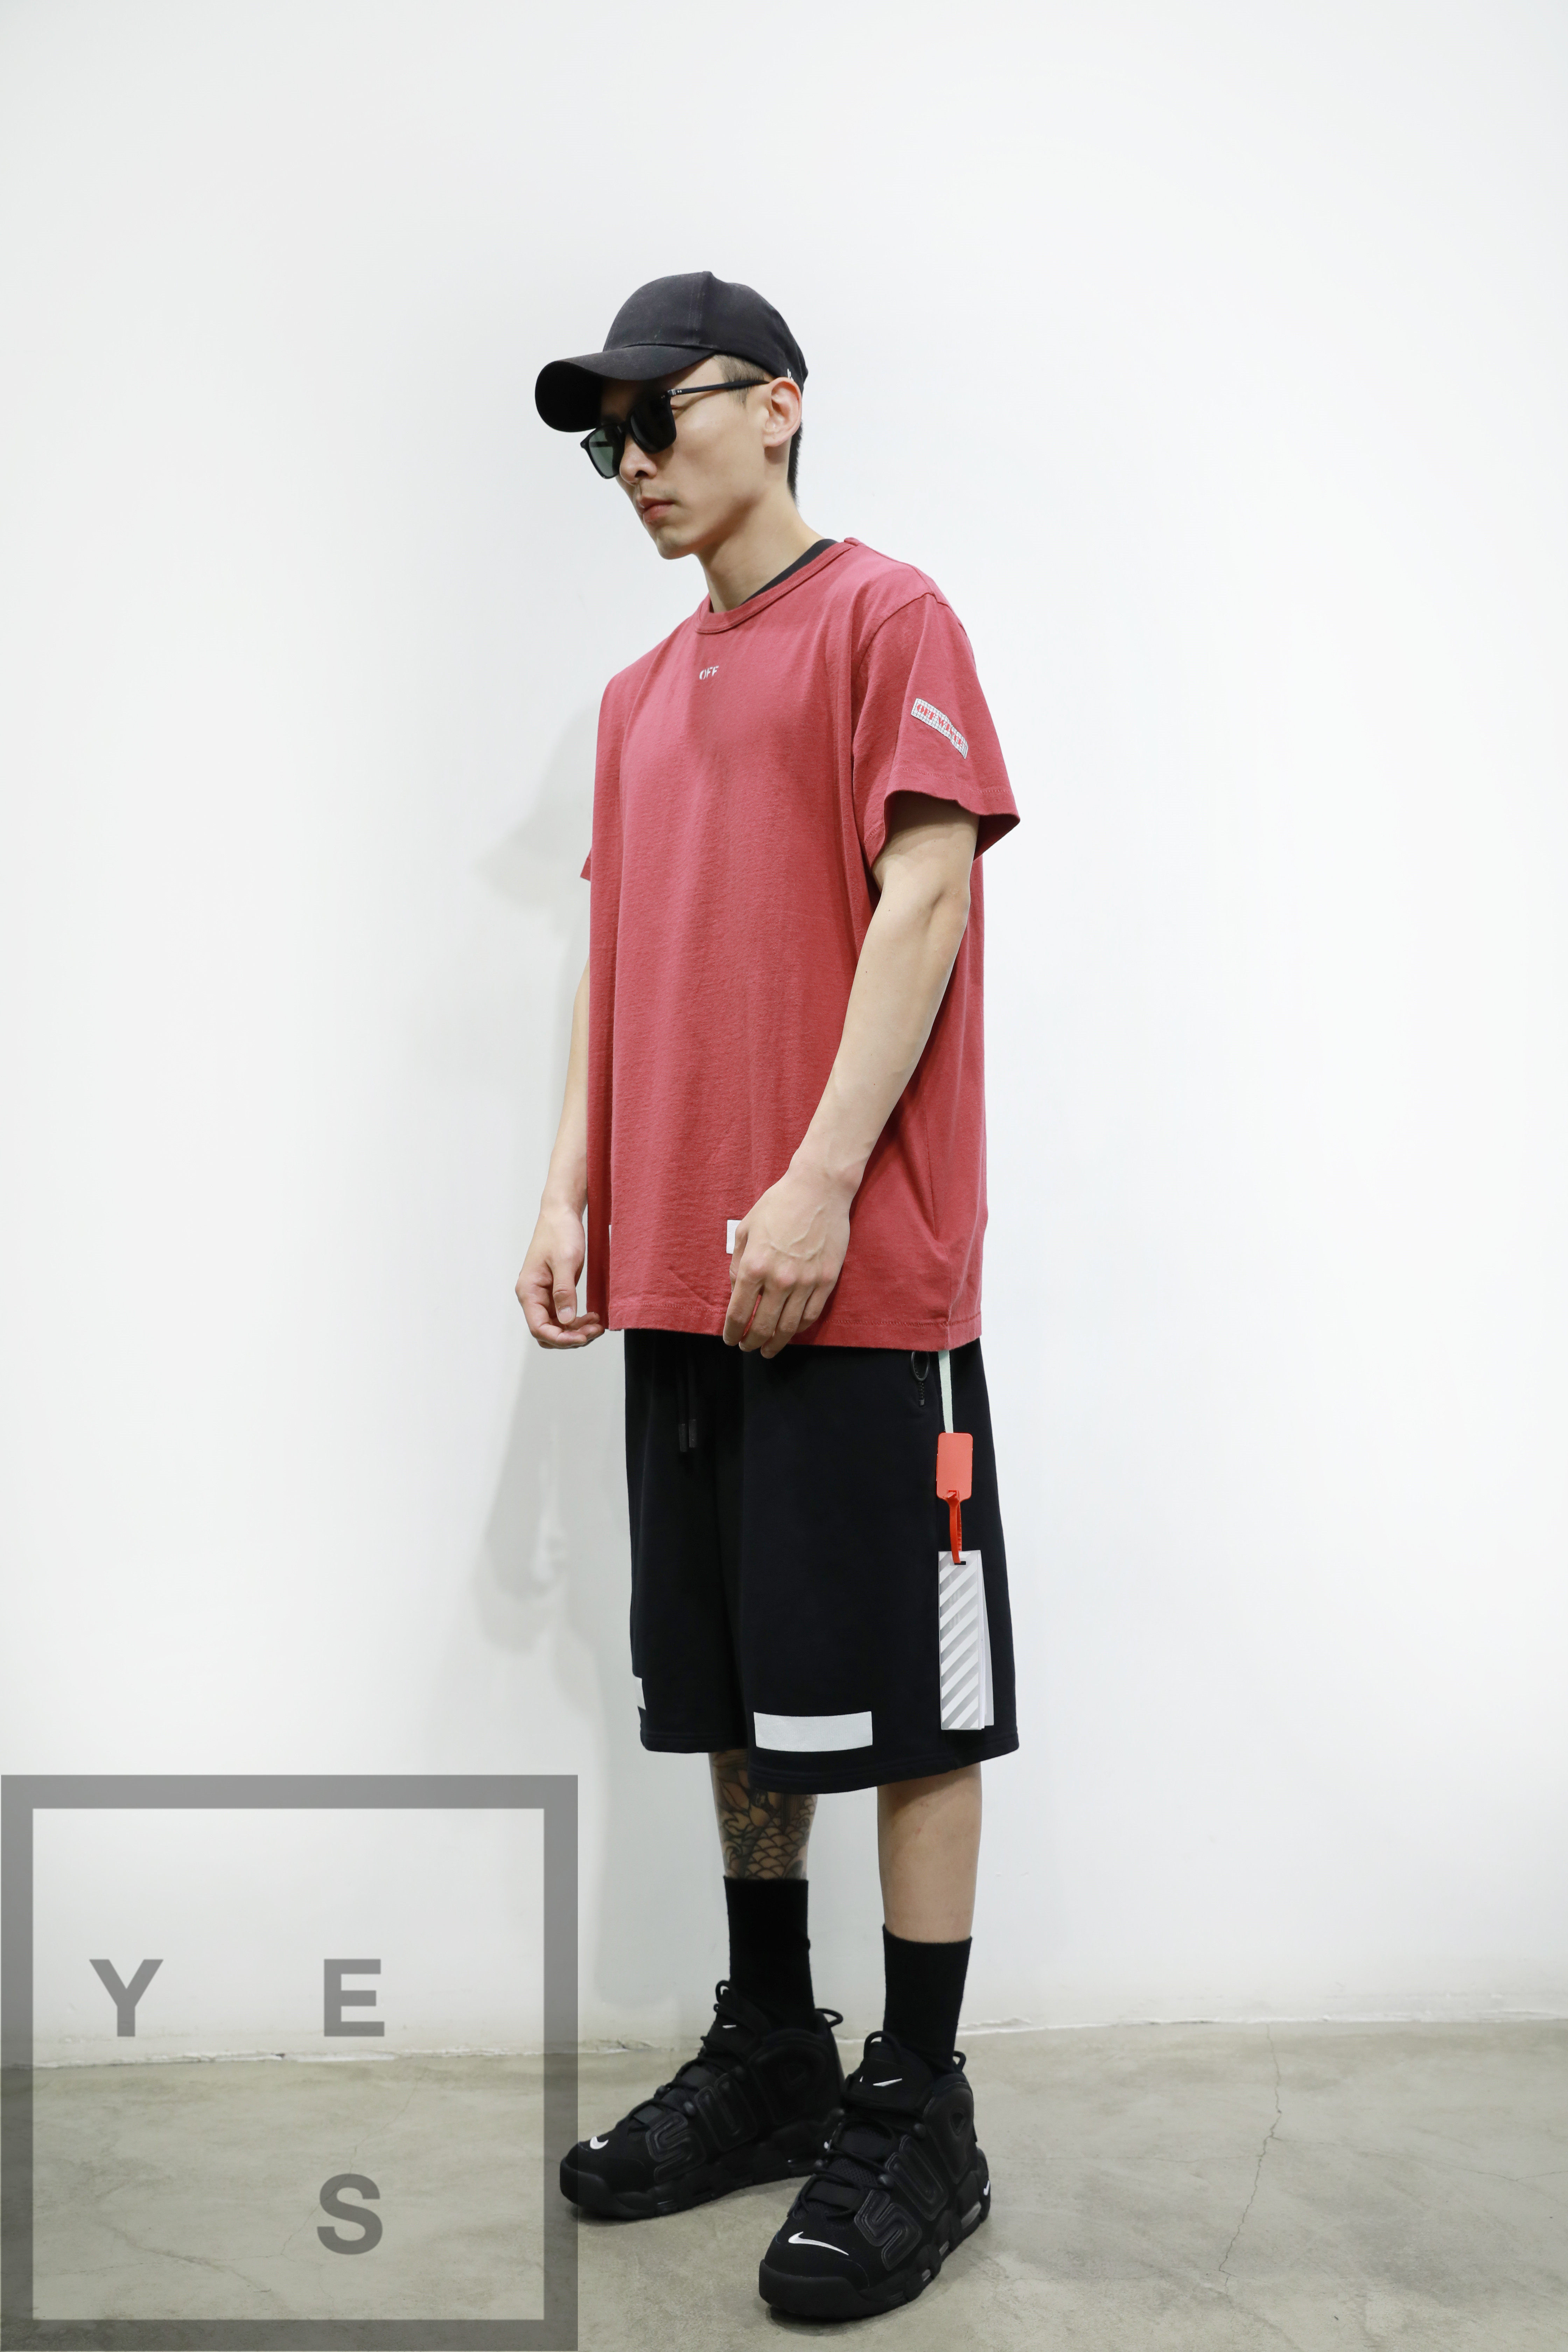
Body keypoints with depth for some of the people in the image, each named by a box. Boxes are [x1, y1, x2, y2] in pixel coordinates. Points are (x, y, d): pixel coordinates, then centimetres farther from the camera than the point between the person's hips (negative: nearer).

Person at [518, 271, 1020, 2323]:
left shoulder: (883, 617, -1)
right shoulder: (641, 696, 19)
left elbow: (925, 893, -12)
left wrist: (819, 1183, -18)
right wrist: (576, 1197, 9)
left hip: (854, 1275, -7)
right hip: (680, 1282, 7)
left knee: (899, 1694, 1)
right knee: (734, 1686, 14)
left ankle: (917, 2119, 14)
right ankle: (769, 2055, 29)